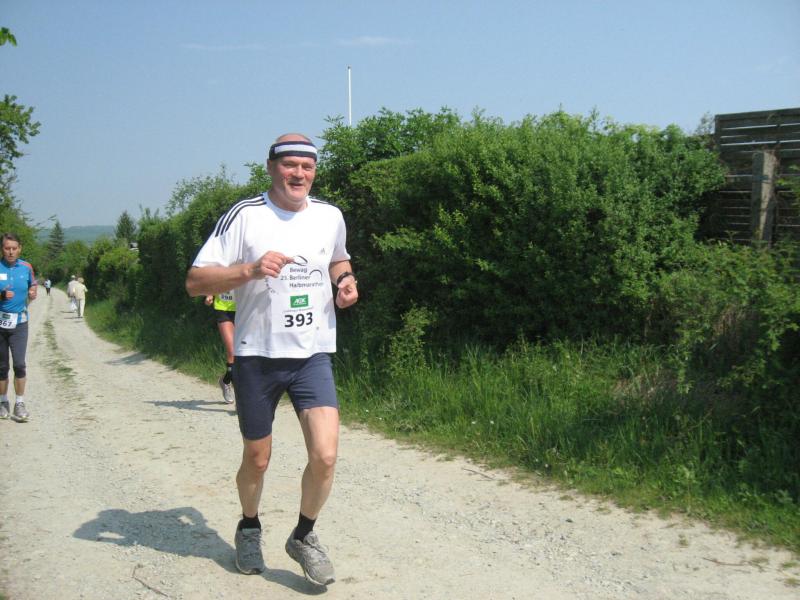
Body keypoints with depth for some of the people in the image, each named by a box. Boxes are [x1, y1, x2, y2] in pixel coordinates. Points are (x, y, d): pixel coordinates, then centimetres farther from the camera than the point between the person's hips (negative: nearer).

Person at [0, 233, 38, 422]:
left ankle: (20, 404, 0)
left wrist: (32, 294, -5)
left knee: (19, 364, -8)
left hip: (19, 322, 1)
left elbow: (33, 286, 17)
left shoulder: (26, 267, 3)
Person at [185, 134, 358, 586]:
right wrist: (250, 269, -24)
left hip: (313, 354, 2)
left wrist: (346, 280, 4)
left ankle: (304, 535, 15)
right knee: (257, 459, 11)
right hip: (257, 355, -2)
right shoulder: (244, 216, -8)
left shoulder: (330, 216, 5)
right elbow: (195, 282, -10)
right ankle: (249, 528, 41)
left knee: (325, 455, -12)